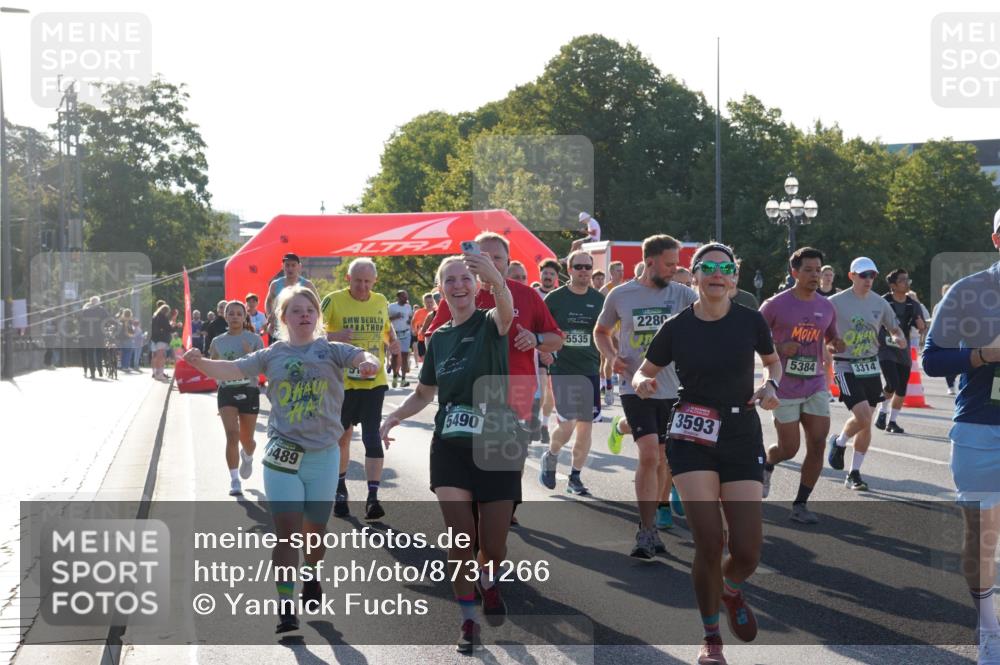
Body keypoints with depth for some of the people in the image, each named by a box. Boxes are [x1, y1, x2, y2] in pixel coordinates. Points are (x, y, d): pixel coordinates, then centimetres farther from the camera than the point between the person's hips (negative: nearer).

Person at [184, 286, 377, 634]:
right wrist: (201, 363, -26)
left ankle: (311, 576, 43)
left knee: (315, 531, 13)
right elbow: (232, 370, -6)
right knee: (287, 532, -8)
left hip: (323, 455, 1)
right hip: (282, 454, -1)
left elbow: (362, 357, -15)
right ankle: (286, 607, -5)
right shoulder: (272, 355, 4)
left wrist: (368, 362, -39)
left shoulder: (331, 351, 2)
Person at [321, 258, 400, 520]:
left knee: (372, 437, -8)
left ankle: (373, 497, -8)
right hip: (342, 381, -1)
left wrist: (393, 341, 2)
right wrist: (333, 336, -27)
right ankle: (340, 491, 30)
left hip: (374, 380, 2)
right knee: (342, 435, 11)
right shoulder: (333, 300, -7)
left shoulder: (381, 302, 6)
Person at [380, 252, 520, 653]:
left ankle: (489, 579, 37)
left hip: (497, 449, -3)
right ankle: (468, 619, 11)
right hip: (450, 449, 3)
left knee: (493, 546, 2)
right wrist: (395, 417, 1)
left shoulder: (491, 325, -7)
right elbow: (425, 393, 21)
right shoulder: (438, 338, 8)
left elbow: (505, 310, -34)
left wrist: (497, 280, -57)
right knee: (460, 539, -6)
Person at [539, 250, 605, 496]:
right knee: (567, 425, -12)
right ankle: (550, 456, 19)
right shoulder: (555, 299, -2)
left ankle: (575, 478, 18)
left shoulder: (599, 300, 6)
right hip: (562, 371, -3)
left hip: (590, 371, 3)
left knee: (586, 426, 4)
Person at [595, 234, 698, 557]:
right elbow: (601, 331, 15)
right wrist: (612, 356, -3)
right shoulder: (620, 296, 0)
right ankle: (647, 531, -11)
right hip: (636, 388, -3)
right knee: (649, 454, -16)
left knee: (663, 459, 12)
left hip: (672, 389, 3)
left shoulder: (682, 294, 1)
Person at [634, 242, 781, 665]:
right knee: (709, 542, -13)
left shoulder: (750, 321, -2)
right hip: (692, 438, -1)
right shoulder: (676, 328, -4)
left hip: (742, 437, 1)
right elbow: (644, 373, 8)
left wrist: (771, 385, -5)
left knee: (747, 551, -4)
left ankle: (730, 589, 35)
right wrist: (643, 385, -15)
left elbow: (773, 361, 16)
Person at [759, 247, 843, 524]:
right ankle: (766, 463, 36)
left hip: (816, 385, 4)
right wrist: (779, 349, -18)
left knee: (817, 445, -5)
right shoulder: (776, 304, -8)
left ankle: (800, 504, 7)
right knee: (789, 449, -1)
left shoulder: (826, 307, 7)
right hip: (785, 387, -4)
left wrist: (836, 343, -2)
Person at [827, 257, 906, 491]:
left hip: (871, 367, 5)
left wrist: (899, 338, -7)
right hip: (846, 367, -5)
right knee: (863, 416, -18)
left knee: (866, 423, 5)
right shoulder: (836, 302, -7)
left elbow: (894, 328, 16)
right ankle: (839, 442, 14)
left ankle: (854, 473, 16)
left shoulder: (879, 303, 6)